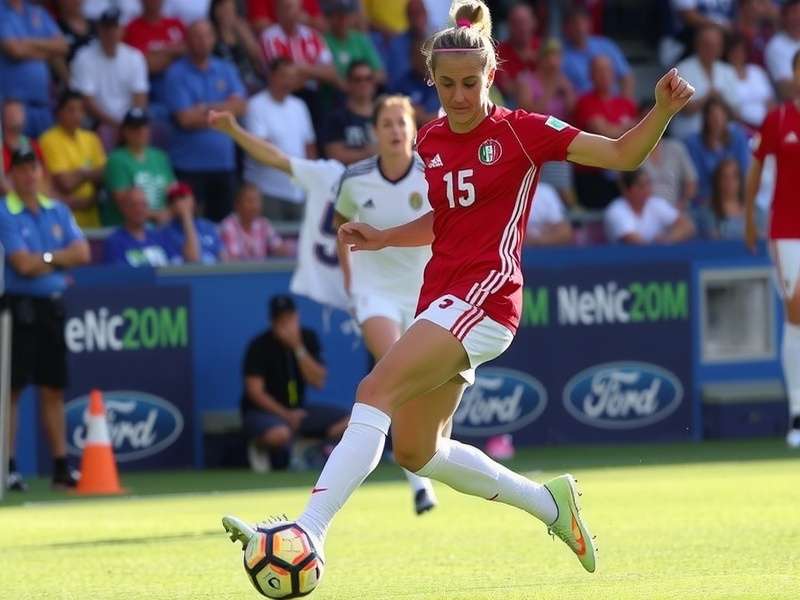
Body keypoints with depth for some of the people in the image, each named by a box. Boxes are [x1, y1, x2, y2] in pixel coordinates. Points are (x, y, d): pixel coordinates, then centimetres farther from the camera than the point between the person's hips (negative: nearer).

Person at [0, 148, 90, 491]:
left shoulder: (57, 211, 13)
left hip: (52, 306, 6)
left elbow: (82, 253, 4)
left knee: (53, 389, 8)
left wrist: (45, 258, -8)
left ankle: (61, 467, 11)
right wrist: (61, 260, 0)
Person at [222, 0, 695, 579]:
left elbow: (623, 155, -5)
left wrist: (663, 110, -22)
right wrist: (381, 237, 14)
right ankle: (549, 502, 28)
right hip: (441, 292, 8)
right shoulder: (431, 140, 12)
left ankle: (309, 531, -32)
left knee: (375, 391, -24)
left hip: (484, 297, -8)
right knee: (415, 451, 11)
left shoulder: (521, 131, -6)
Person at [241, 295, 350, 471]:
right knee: (280, 434, -39)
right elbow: (255, 391, -16)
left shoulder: (307, 338, 1)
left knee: (346, 422, -15)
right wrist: (285, 415, -25)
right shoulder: (259, 346, -12)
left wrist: (298, 348, -19)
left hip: (297, 410, 5)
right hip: (263, 411, -5)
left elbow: (318, 382, -8)